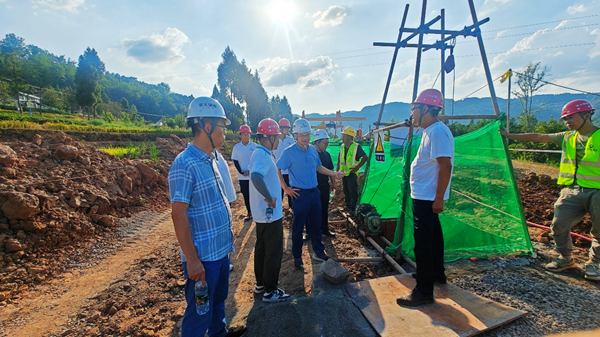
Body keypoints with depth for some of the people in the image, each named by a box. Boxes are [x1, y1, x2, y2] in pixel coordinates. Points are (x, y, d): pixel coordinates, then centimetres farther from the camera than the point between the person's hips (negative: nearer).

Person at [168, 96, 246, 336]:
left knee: (219, 299, 27)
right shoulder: (185, 165, -21)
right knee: (200, 312, 10)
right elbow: (179, 215, -22)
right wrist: (192, 259, -19)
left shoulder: (210, 160, 6)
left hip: (221, 249, 9)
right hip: (202, 256, -9)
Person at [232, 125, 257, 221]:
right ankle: (249, 212, 20)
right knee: (245, 194, 9)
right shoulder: (236, 147, 2)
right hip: (242, 176, 2)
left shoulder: (254, 146, -2)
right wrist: (242, 172, -9)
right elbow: (235, 161, 2)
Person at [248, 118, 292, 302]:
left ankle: (260, 283, 36)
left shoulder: (260, 153, 9)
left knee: (262, 248, 20)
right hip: (270, 214, -10)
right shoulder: (263, 156, -22)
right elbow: (256, 177, -41)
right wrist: (270, 198, -30)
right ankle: (270, 291, 18)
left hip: (263, 213, 10)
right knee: (274, 252, 4)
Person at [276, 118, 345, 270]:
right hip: (300, 194, -5)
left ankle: (319, 253, 33)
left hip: (314, 193, 6)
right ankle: (297, 257, 24)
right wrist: (286, 188, -10)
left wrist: (333, 174, 12)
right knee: (298, 227, 7)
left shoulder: (313, 150, 7)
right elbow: (277, 169, -9)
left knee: (316, 224, 17)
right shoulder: (289, 152, -11)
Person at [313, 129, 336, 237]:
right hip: (314, 187, -6)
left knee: (324, 209, 16)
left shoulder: (326, 154, 7)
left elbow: (330, 170, 16)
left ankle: (324, 229, 30)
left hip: (325, 186, 6)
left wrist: (333, 183, 14)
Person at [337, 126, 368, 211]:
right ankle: (347, 205, 32)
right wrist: (338, 166, 12)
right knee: (345, 191, 17)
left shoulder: (356, 147, -15)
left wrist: (357, 167, -17)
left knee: (353, 191, -3)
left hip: (352, 173, -6)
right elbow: (339, 156, 20)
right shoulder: (342, 146, 5)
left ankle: (353, 208, 9)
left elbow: (365, 157, -14)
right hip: (344, 172, 7)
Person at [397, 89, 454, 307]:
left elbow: (445, 167, -24)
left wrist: (439, 199, -24)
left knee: (423, 243, -6)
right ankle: (437, 273, 40)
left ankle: (424, 292, 4)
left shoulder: (438, 132, -18)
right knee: (432, 236, 22)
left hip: (427, 199, -11)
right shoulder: (430, 131, 13)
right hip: (424, 197, 11)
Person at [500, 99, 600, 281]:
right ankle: (566, 259, 18)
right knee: (559, 224, -3)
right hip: (572, 191, 3)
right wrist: (509, 135, 15)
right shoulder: (567, 137, 11)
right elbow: (537, 137, 13)